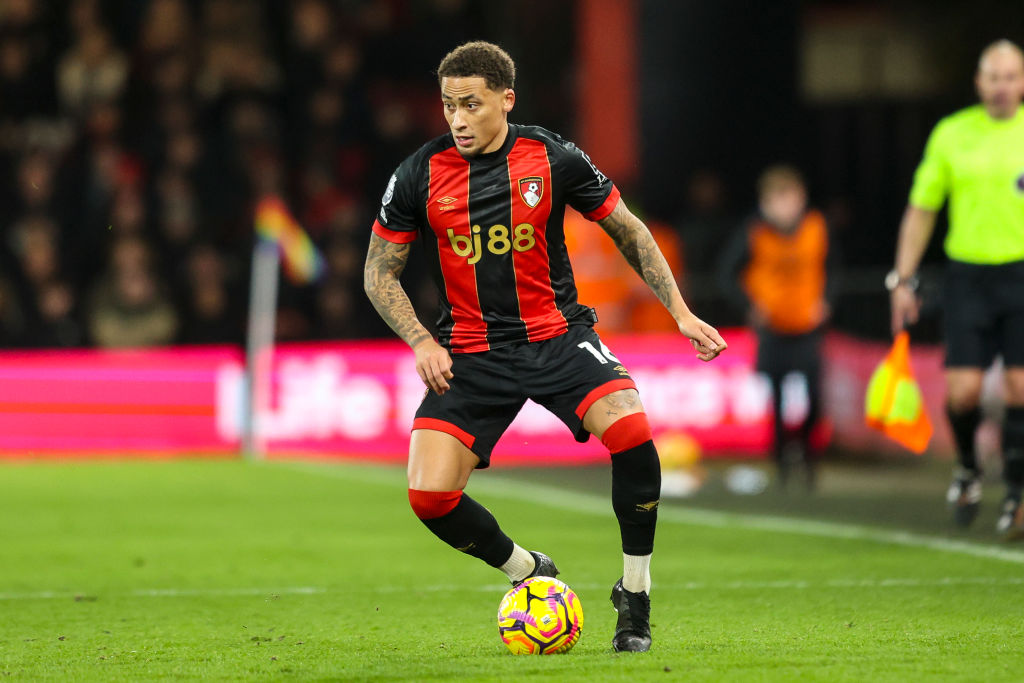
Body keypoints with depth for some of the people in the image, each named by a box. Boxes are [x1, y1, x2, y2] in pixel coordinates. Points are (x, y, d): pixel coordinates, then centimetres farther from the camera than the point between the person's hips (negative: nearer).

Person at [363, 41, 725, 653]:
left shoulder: (553, 159, -7)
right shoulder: (421, 175, -6)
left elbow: (629, 231, 7)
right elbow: (380, 271, 5)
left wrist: (681, 314, 2)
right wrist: (421, 342, -10)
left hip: (557, 336, -1)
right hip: (470, 352, 1)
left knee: (631, 429, -29)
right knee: (430, 495, -16)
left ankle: (636, 598, -8)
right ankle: (527, 571, 15)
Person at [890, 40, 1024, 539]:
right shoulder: (951, 134, 5)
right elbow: (921, 211, 11)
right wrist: (903, 280, 7)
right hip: (968, 274, 1)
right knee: (962, 390, -8)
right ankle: (968, 470, 22)